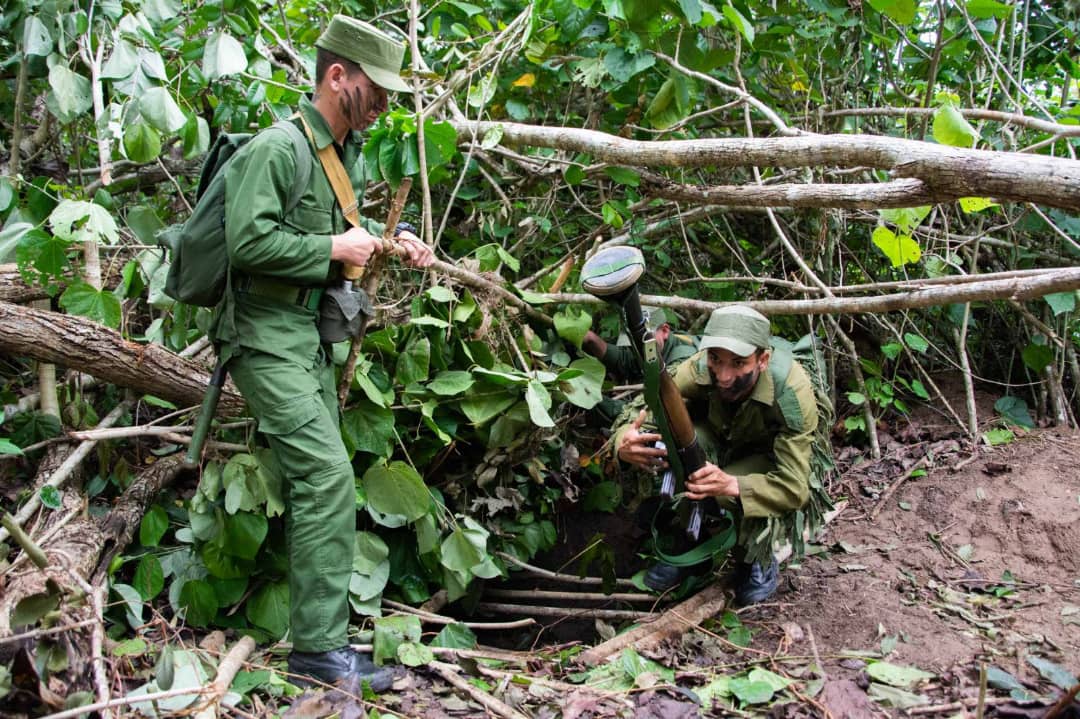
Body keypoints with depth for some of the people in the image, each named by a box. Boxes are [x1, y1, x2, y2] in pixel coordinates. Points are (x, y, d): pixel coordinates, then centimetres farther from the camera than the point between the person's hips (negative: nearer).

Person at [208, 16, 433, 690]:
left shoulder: (350, 153, 13)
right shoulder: (277, 148, -15)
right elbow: (247, 241, -23)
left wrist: (392, 239, 8)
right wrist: (333, 247, -18)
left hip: (316, 334, 10)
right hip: (269, 335, -9)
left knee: (316, 476, 12)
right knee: (328, 476, -17)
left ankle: (317, 631, 23)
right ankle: (321, 647, -11)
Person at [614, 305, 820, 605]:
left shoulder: (791, 392, -35)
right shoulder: (699, 370, -29)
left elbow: (794, 487, -36)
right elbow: (641, 418, -23)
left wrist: (730, 485, -55)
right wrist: (626, 443, -49)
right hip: (717, 443, 3)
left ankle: (758, 561, -1)